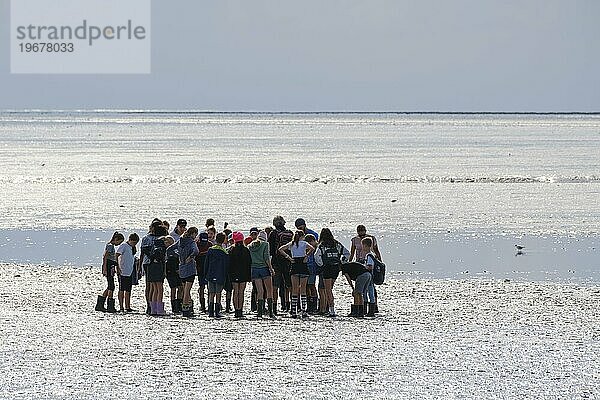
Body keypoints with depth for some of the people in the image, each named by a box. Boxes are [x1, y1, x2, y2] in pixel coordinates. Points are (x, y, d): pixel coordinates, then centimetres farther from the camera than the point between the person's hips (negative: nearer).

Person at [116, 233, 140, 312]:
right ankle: (121, 307, -2)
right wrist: (117, 267, -23)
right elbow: (116, 256, -16)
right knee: (122, 290, -4)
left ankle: (127, 307, 12)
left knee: (128, 290, 8)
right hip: (123, 272, -8)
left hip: (130, 272, 8)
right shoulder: (123, 246, -9)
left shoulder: (132, 248, 15)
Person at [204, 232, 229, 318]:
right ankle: (217, 311, -1)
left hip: (211, 275, 3)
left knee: (211, 294, 8)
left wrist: (206, 274, 13)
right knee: (218, 294, 3)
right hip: (220, 276, -3)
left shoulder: (210, 250, 2)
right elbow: (226, 266, -6)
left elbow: (206, 263, 6)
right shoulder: (224, 252, -8)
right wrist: (225, 276, 4)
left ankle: (210, 311, 3)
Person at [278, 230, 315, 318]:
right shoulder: (303, 243, -1)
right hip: (303, 266, -3)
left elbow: (280, 249, 2)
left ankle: (294, 311, 0)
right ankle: (303, 311, -3)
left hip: (294, 267, 3)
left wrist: (288, 257, -1)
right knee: (303, 289, 2)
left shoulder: (291, 244, 9)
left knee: (294, 290, 6)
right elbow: (312, 248, -18)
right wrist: (306, 256, -8)